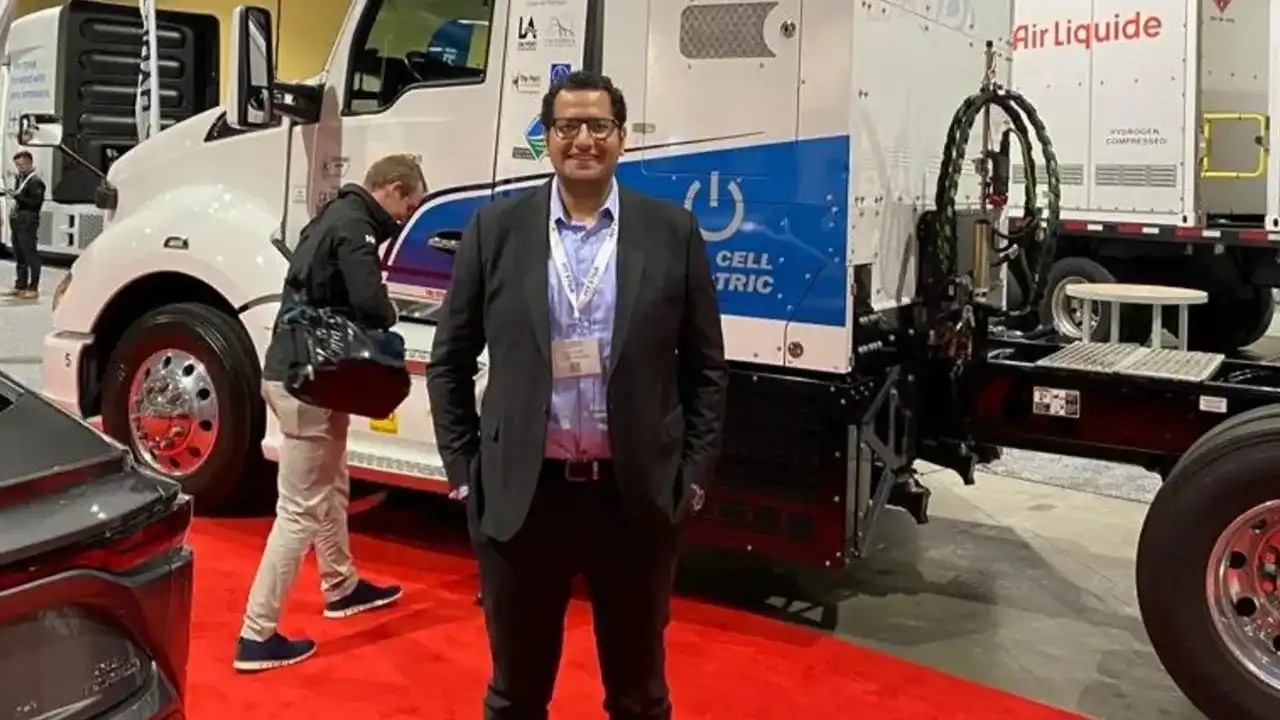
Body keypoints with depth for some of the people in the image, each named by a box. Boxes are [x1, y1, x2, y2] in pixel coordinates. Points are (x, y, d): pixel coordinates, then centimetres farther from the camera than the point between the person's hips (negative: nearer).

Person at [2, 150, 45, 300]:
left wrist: (17, 196, -21)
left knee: (31, 256, -4)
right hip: (16, 222, 8)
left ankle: (33, 289, -1)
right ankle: (20, 286, 19)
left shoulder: (35, 181, -9)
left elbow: (35, 202, -17)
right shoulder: (18, 179, 16)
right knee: (19, 257, 12)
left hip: (28, 224, -8)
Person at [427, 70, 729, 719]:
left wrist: (692, 476, 0)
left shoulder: (673, 231, 1)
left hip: (638, 495, 0)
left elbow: (705, 367, 5)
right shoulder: (496, 228, 1)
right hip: (520, 495, 0)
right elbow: (449, 362, 6)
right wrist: (461, 471, 2)